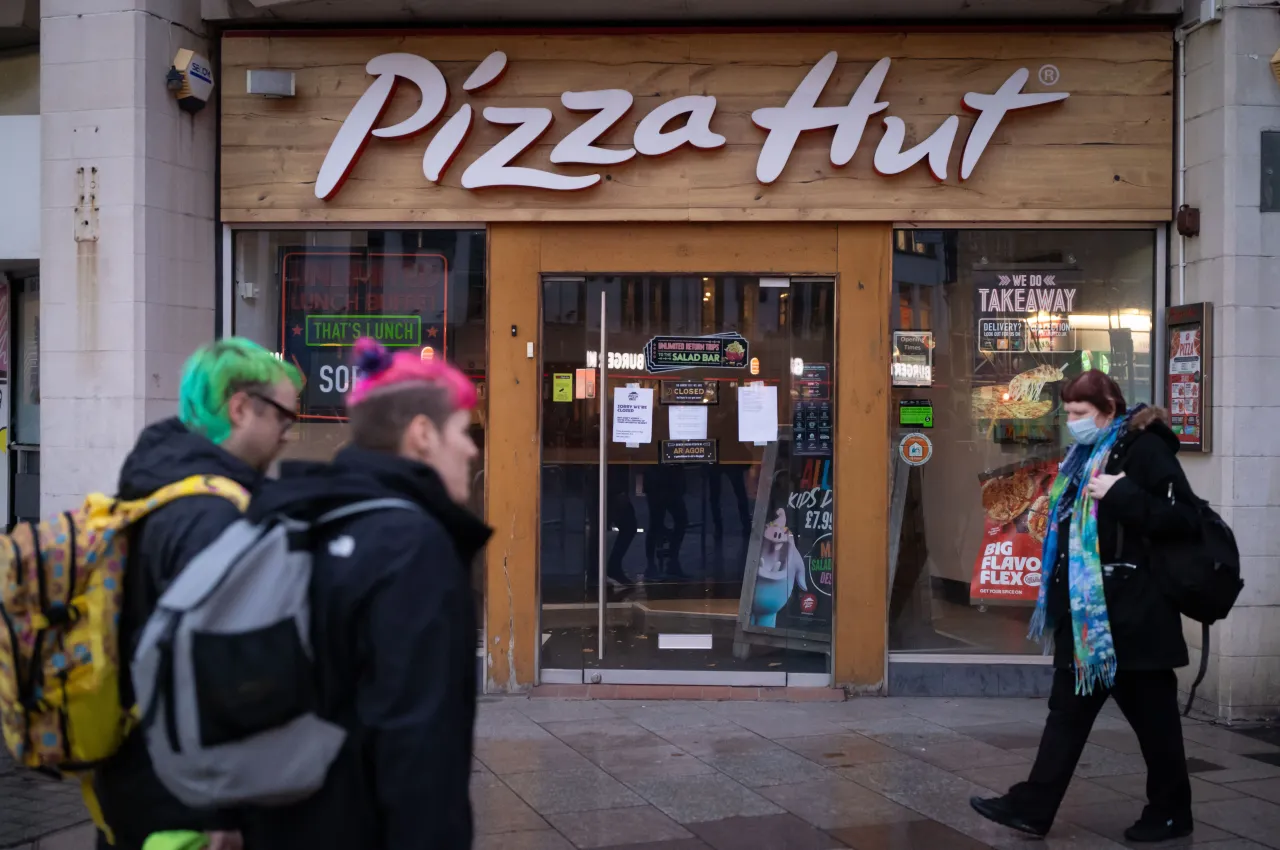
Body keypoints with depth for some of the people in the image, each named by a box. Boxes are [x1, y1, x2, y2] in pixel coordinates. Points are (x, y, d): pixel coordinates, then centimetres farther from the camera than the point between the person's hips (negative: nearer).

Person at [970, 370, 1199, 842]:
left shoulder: (1144, 449, -12)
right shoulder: (1085, 456, 14)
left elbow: (1182, 519, -20)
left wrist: (1122, 495, -26)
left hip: (1131, 613, -8)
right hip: (1085, 611, 9)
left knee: (1152, 714, 5)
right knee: (1069, 709, 9)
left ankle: (1171, 813, 20)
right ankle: (1033, 807, 12)